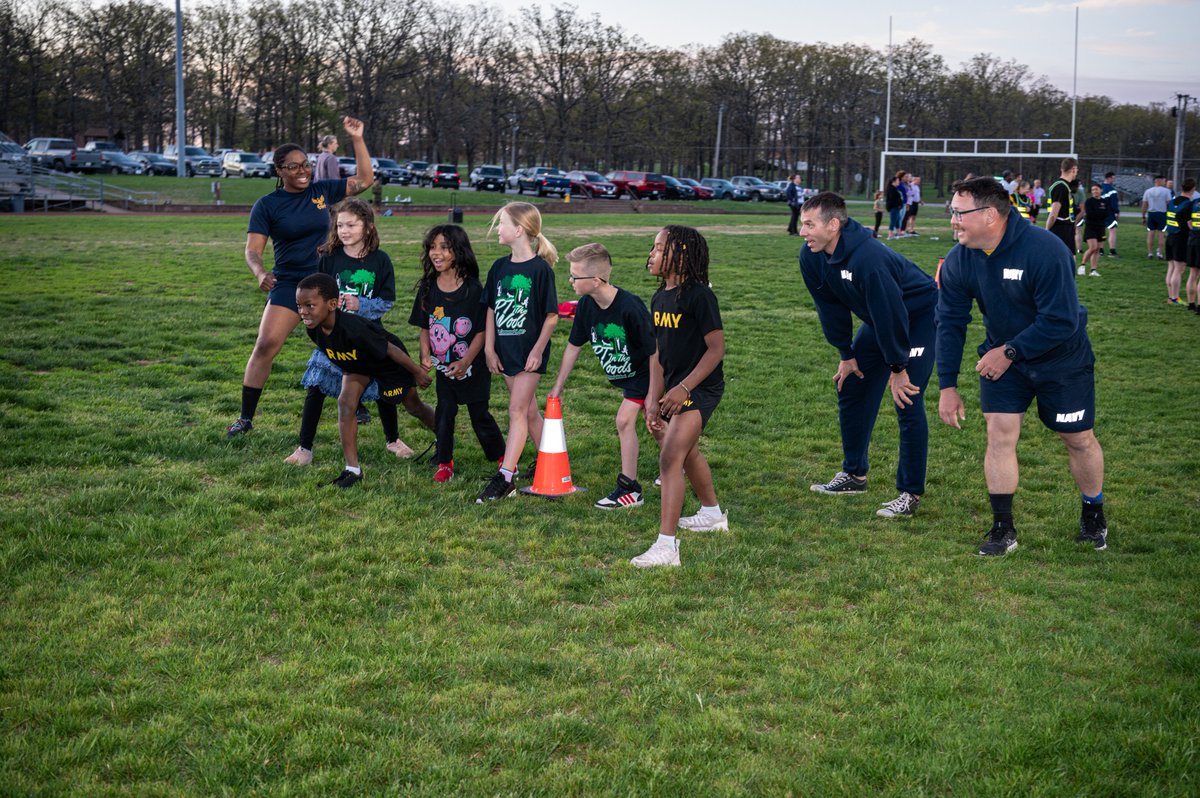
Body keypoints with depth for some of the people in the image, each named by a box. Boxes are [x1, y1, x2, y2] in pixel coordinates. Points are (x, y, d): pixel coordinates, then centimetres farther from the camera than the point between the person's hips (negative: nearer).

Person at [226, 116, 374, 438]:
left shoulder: (321, 191, 3)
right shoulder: (267, 205, -4)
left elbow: (365, 181, 4)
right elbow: (253, 249, -9)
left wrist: (357, 139, -5)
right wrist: (260, 273, -31)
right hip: (288, 284, -2)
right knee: (266, 345, -13)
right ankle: (245, 418, -6)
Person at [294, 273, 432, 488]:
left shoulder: (353, 329, -44)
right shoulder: (314, 328, -23)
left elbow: (391, 350, -31)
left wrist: (418, 373, -19)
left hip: (389, 364, -6)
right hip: (357, 365, 6)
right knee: (346, 403, -14)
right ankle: (352, 469, -8)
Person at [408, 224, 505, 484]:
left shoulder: (474, 289, -14)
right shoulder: (428, 289, -1)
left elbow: (482, 331, -12)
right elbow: (424, 328, 5)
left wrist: (465, 362, -20)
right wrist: (425, 355, -11)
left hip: (473, 367, -3)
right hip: (443, 367, 3)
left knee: (480, 415, 7)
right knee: (444, 414, 4)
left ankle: (502, 455, 27)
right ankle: (444, 464, 17)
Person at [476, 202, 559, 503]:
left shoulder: (540, 269, -13)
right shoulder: (500, 267, 6)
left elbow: (551, 315, -10)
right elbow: (491, 310, 10)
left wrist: (538, 350, -13)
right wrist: (489, 349, 5)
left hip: (531, 350, -7)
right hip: (506, 350, 7)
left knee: (517, 410, -10)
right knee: (529, 410, 15)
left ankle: (505, 477, -13)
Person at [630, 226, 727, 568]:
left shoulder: (699, 296, -18)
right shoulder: (659, 299, 6)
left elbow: (716, 349, -18)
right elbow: (658, 353, 10)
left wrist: (684, 388, -23)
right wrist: (654, 398, 3)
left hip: (700, 387, -9)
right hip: (674, 388, 9)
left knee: (670, 458, -18)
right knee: (688, 453, 26)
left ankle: (666, 546, -20)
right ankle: (712, 514, 49)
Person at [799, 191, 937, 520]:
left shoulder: (868, 259, -37)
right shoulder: (811, 258, -12)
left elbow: (890, 314, -31)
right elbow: (831, 308, 1)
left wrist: (897, 368, -23)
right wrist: (846, 355, 2)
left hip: (919, 317, -8)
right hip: (880, 320, 9)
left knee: (907, 401, -14)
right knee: (851, 389, 10)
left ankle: (911, 494, -5)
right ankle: (854, 475, 25)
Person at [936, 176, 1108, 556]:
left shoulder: (1045, 251, -31)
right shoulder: (959, 261, -13)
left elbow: (1061, 321, -30)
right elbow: (950, 323, -7)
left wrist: (1009, 352, -25)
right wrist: (947, 385, -11)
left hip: (1062, 360, -4)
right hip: (1001, 358, 4)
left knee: (1079, 439, 8)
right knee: (999, 434, -7)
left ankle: (1093, 517, 32)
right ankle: (1003, 529, 2)